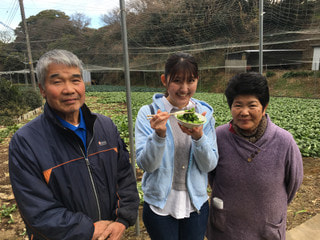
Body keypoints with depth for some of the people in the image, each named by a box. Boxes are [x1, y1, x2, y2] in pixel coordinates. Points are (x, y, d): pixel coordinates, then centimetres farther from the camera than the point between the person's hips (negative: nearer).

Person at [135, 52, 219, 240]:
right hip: (160, 206, -2)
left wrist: (199, 137, -25)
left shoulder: (204, 113, -4)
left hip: (196, 204, 2)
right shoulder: (148, 113, -11)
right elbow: (146, 165, -14)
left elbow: (210, 165, -7)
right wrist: (159, 135, -31)